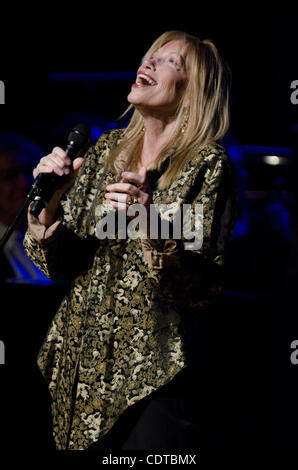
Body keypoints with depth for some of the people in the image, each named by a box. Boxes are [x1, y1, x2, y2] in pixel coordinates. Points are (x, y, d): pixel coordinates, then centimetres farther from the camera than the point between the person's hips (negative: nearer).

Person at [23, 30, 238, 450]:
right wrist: (47, 203, -12)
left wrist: (152, 231, -31)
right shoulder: (107, 148, 8)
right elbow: (59, 265, 6)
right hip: (78, 367, 5)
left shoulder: (207, 165, -7)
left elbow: (204, 290, -15)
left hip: (151, 376, -5)